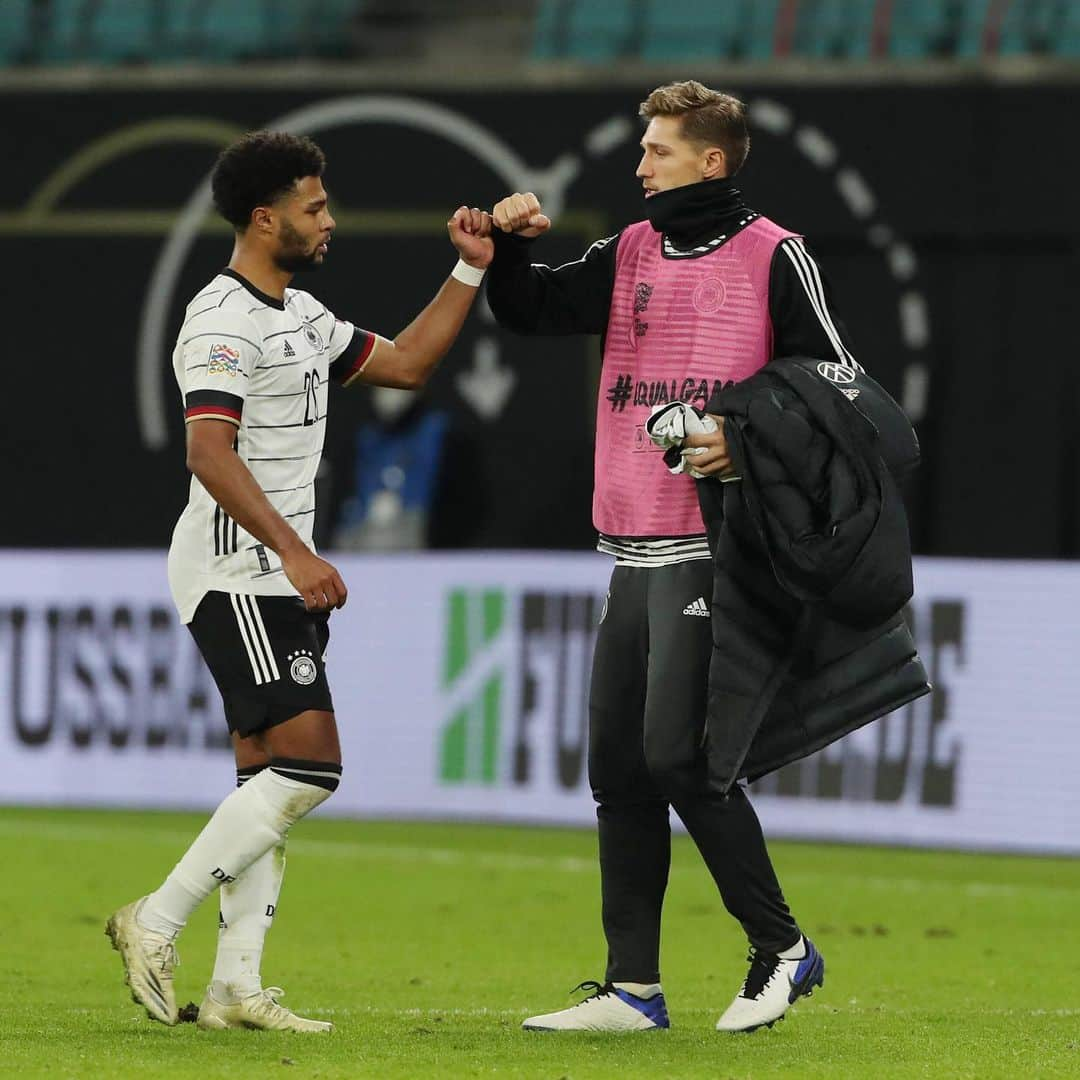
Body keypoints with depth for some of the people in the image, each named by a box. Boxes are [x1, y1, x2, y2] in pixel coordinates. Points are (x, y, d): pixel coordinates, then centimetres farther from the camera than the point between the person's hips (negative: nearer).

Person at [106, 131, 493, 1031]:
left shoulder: (302, 315, 17)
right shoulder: (224, 321, -14)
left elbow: (405, 364, 27)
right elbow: (210, 453, -24)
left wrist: (468, 273, 17)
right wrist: (294, 551, -30)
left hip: (276, 579, 10)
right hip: (235, 575, -10)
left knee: (270, 778, 5)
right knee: (308, 763, -15)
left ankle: (236, 985, 4)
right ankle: (157, 925, -11)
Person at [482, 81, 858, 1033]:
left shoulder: (773, 258, -4)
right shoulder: (630, 257, 14)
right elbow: (530, 310, 14)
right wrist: (511, 243, -4)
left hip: (714, 547, -7)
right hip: (634, 552, 7)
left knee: (676, 752, -14)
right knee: (618, 768, 6)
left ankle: (782, 948, -1)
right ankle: (633, 990, 10)